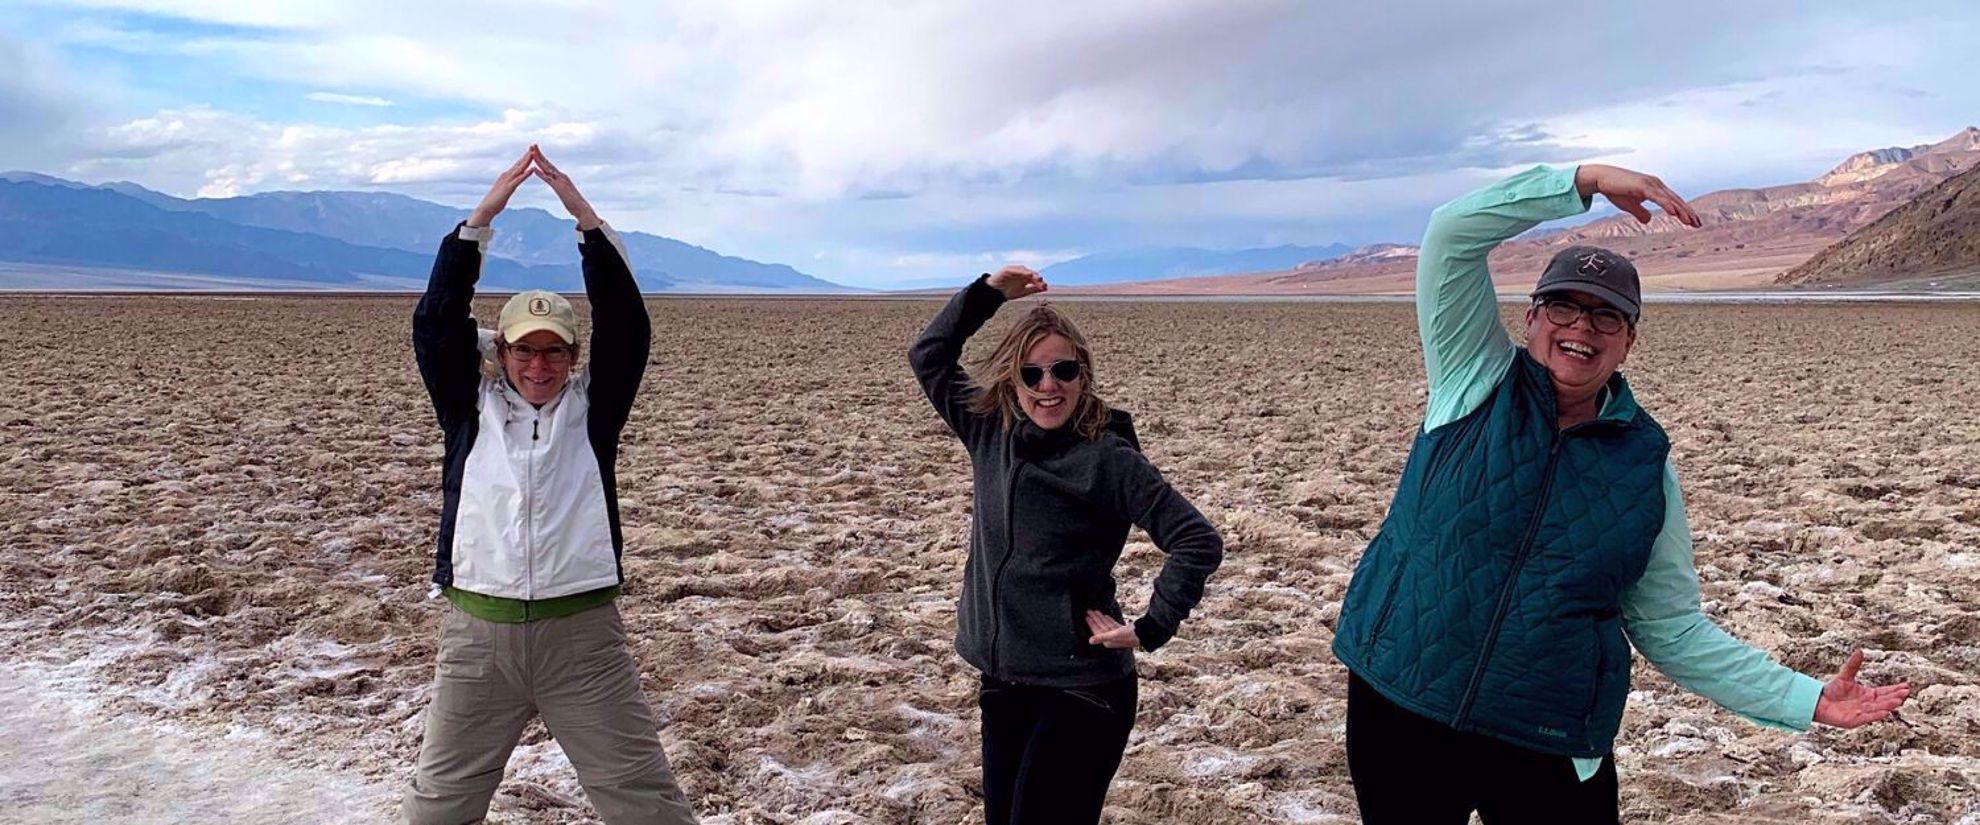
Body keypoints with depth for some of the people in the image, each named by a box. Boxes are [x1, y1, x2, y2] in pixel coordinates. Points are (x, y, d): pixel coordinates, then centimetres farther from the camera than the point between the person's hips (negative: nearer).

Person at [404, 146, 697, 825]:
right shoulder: (472, 411, 7)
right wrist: (482, 217, -9)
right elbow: (436, 322, -2)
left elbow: (626, 326, -5)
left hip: (584, 632, -1)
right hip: (477, 633, 1)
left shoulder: (592, 410, 6)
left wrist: (585, 216, -12)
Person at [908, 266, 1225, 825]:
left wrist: (1149, 630, -15)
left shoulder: (1109, 459, -14)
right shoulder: (989, 434, 3)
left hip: (1081, 690, -6)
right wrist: (988, 292, 3)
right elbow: (929, 357, 12)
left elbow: (1199, 542, -14)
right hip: (1001, 680, 6)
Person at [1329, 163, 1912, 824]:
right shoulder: (1478, 380, -1)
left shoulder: (1644, 465, 3)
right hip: (1396, 708, -1)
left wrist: (1806, 700, -1)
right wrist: (1588, 181, -16)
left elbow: (1672, 629, 6)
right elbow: (1452, 234, -11)